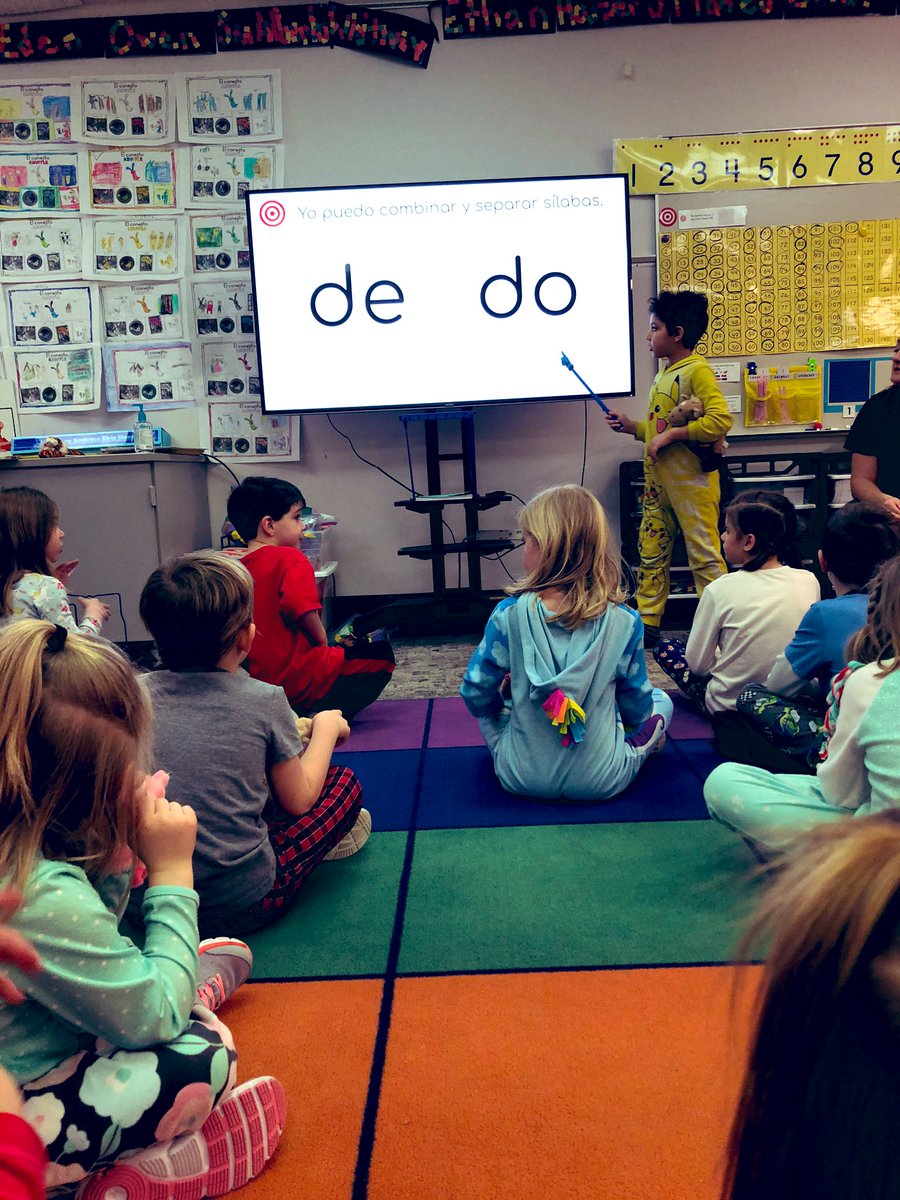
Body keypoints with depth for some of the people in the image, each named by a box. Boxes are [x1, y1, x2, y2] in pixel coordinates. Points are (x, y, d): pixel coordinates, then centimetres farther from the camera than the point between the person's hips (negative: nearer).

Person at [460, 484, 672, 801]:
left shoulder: (509, 614, -16)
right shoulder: (624, 621, -14)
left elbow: (476, 693, -5)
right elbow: (637, 705, -1)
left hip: (521, 778, 1)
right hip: (603, 782, -1)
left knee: (489, 709, 32)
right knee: (661, 702, 24)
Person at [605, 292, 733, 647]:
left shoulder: (697, 370, -12)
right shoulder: (664, 371, 16)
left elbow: (720, 420, -25)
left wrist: (670, 435, -22)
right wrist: (632, 427, 11)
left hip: (691, 480, -9)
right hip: (659, 478, 9)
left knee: (703, 554, -3)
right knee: (651, 550, 12)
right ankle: (647, 623, 20)